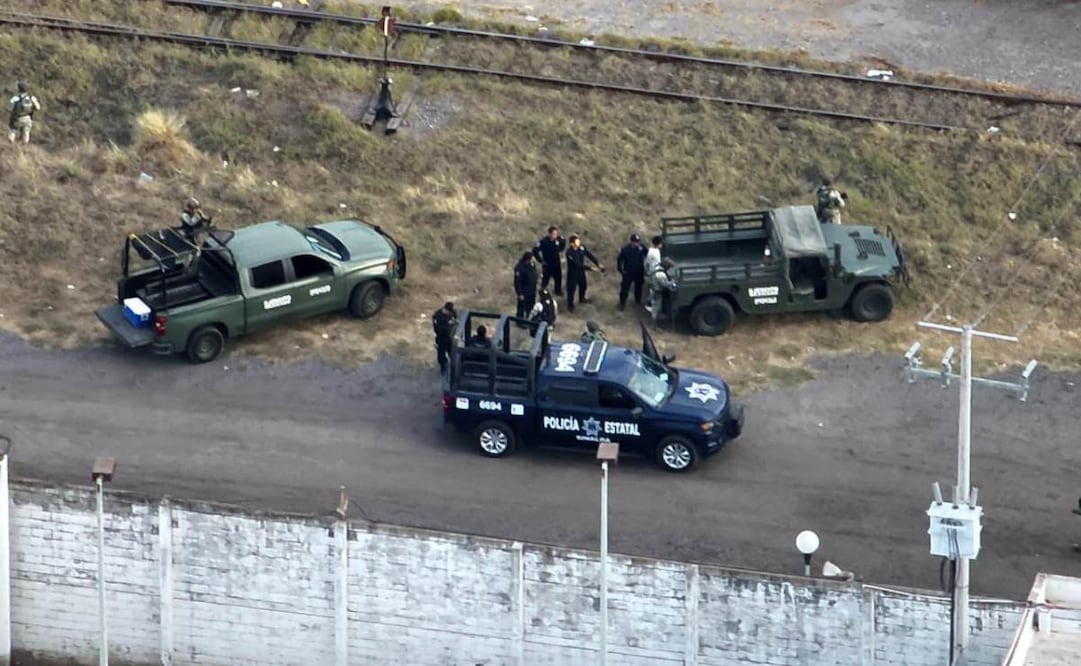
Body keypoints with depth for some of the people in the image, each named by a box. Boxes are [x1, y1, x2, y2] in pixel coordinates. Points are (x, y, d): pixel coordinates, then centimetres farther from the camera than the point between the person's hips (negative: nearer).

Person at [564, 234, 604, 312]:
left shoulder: (582, 247, -16)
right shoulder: (569, 252, -36)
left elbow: (589, 255, -8)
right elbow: (578, 264, -36)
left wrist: (598, 264, -18)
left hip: (581, 271, 7)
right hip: (573, 273, -7)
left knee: (583, 285, 28)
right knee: (571, 289, 7)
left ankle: (582, 299, 55)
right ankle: (570, 305, 29)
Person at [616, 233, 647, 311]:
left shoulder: (641, 247, -16)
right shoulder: (625, 249, -23)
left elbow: (647, 255, 3)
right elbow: (619, 260, -9)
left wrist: (646, 266, 4)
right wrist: (621, 270, -7)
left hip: (639, 272, 3)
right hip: (628, 273, -3)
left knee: (638, 287, 22)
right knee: (625, 288, 4)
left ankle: (638, 300, 45)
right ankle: (622, 304, 21)